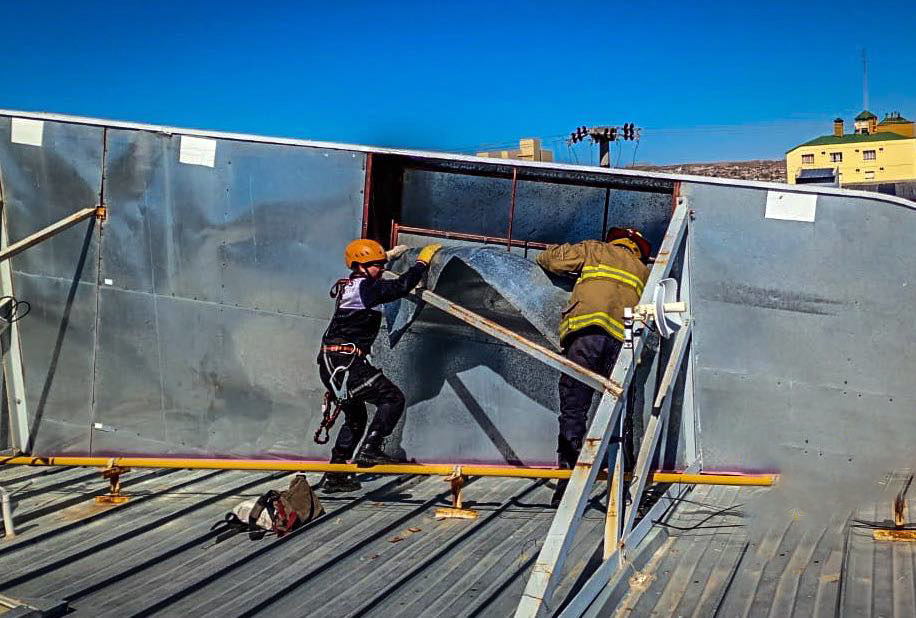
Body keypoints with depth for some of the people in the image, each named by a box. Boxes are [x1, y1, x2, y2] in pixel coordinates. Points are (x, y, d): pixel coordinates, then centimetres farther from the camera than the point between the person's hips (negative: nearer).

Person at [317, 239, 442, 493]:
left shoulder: (345, 286, 17)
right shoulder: (365, 288, -11)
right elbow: (401, 286, -18)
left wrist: (390, 255, 47)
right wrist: (422, 261, -4)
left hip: (331, 364, 10)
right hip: (347, 363, -10)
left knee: (356, 417, 20)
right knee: (393, 398, -4)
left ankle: (334, 476, 23)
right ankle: (369, 450, -10)